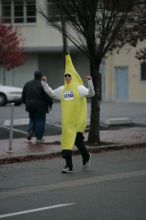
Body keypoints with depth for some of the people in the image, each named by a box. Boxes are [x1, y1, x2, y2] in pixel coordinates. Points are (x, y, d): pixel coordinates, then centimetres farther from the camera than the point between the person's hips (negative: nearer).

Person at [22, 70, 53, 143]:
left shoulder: (27, 84, 6)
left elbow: (23, 96, 13)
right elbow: (48, 97, -14)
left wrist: (26, 103, 26)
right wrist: (50, 104, 1)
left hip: (30, 106, 5)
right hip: (40, 107, -5)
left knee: (32, 120, 23)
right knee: (40, 121, 4)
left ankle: (30, 131, 2)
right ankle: (39, 138, 6)